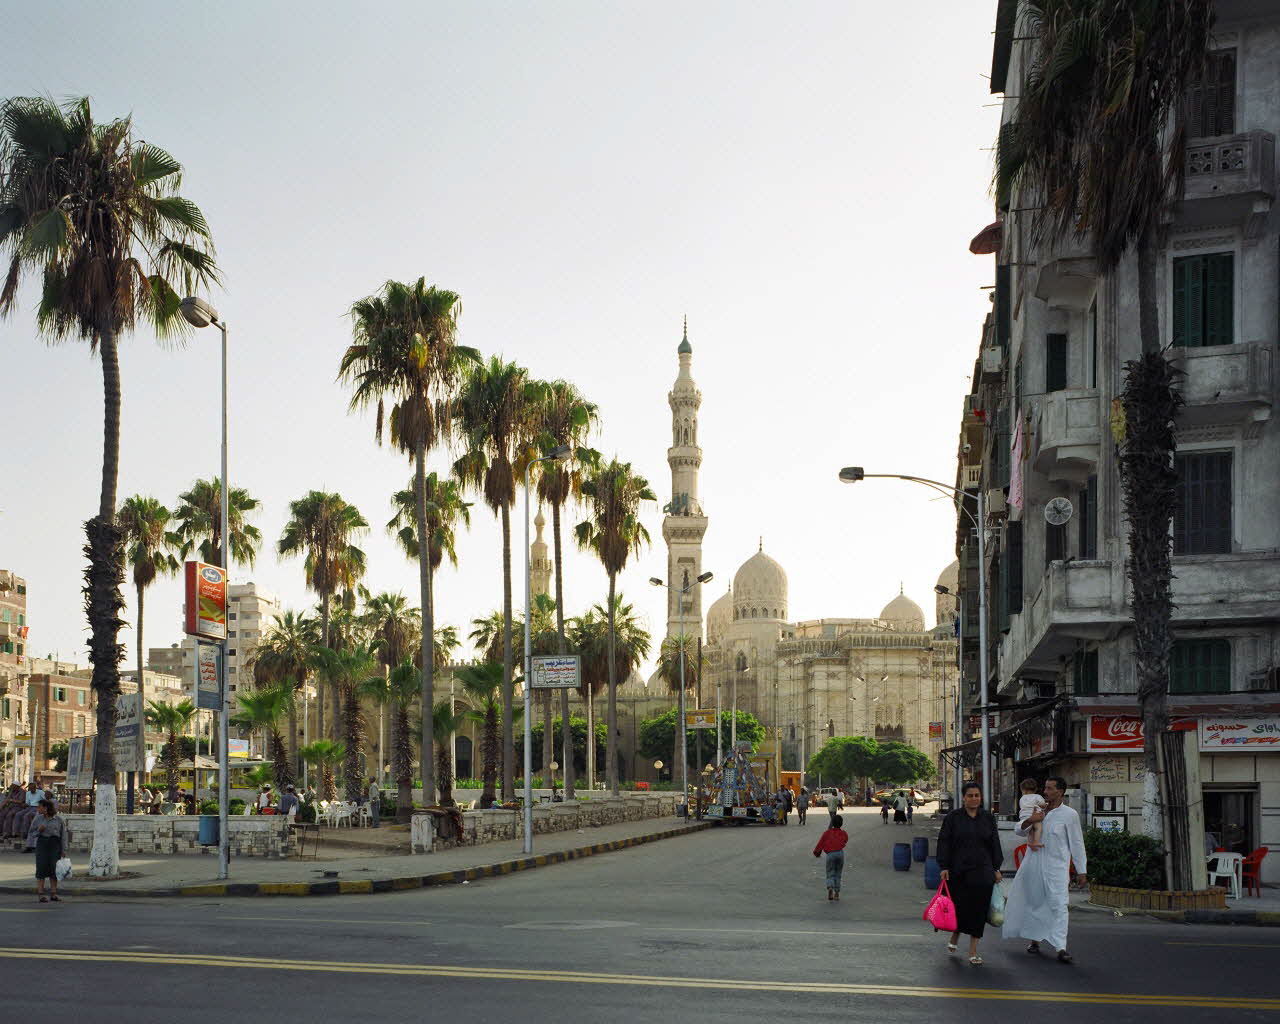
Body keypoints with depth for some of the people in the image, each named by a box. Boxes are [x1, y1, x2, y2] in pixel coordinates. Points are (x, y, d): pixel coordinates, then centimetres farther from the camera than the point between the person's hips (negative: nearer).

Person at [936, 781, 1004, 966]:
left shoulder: (988, 818, 8)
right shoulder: (953, 817, 1)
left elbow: (994, 844, 11)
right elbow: (944, 843, 0)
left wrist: (996, 868, 8)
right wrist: (944, 867, -6)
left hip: (982, 872, 2)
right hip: (957, 872, -2)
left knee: (978, 909, 0)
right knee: (959, 907, 1)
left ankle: (973, 951, 7)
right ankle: (955, 937, 31)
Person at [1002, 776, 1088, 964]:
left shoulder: (1069, 815, -1)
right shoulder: (1038, 811, 12)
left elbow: (1077, 844, 0)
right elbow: (1019, 830, 12)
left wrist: (1081, 871, -1)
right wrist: (1030, 821, -10)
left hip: (1056, 867, -5)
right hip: (1033, 865, 5)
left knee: (1058, 905, -13)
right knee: (1034, 903, 11)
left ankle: (1061, 949, -18)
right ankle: (1035, 940, 27)